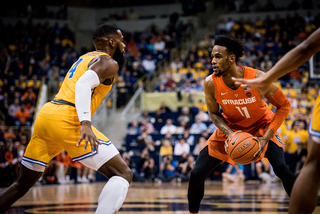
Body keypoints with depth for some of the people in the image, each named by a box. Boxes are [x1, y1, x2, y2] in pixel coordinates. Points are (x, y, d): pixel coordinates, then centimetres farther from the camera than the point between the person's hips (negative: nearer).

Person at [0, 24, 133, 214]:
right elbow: (84, 84, -17)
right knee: (123, 174, -8)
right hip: (67, 120, -9)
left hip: (45, 114, 9)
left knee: (23, 185, 20)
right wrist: (86, 124, -27)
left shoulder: (85, 58, 28)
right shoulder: (109, 63, 2)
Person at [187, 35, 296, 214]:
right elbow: (214, 113, -5)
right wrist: (229, 133, -25)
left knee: (281, 169, -25)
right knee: (197, 174, -6)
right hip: (230, 127, 2)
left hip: (261, 126, -2)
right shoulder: (210, 83, -23)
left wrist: (265, 138, -26)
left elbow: (284, 106, -17)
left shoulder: (258, 78, -30)